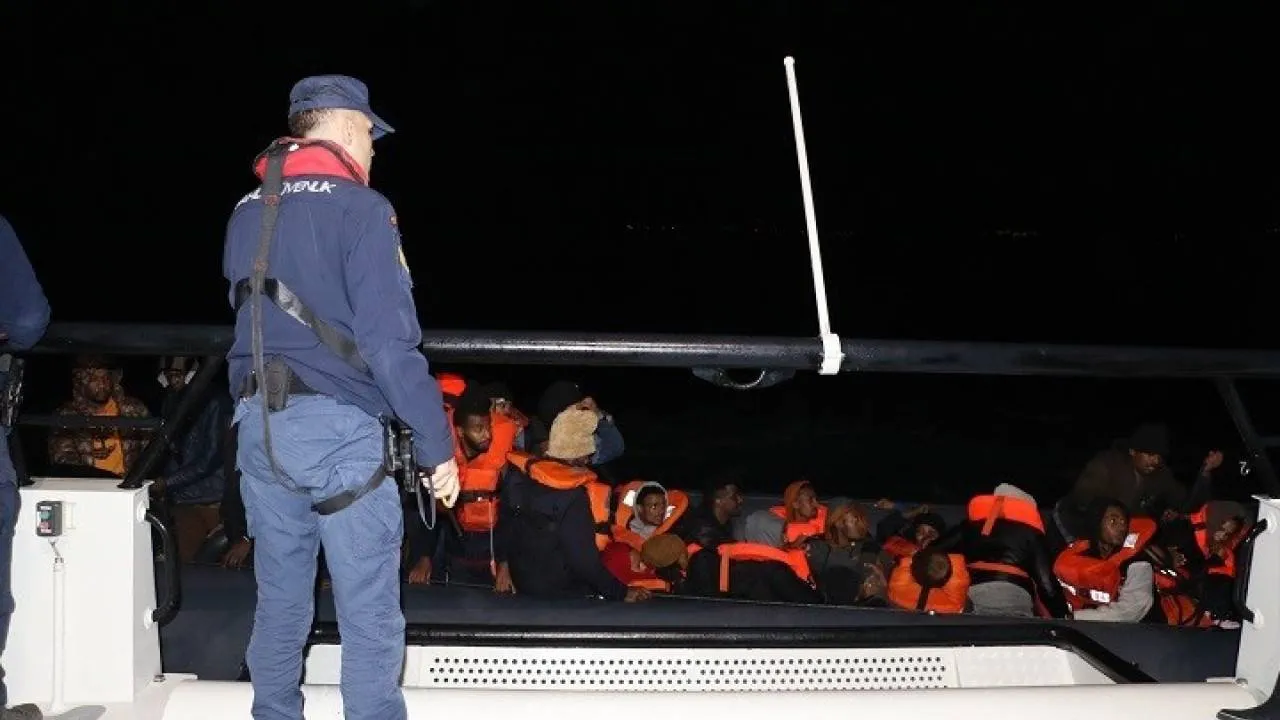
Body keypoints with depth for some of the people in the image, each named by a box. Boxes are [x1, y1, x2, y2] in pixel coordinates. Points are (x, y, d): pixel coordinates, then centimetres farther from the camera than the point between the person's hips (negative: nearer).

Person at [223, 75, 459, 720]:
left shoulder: (246, 213, 12)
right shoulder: (360, 208, -9)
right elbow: (390, 341, -15)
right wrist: (437, 445, -11)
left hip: (258, 424, 7)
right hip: (339, 425, -7)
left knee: (280, 603, 17)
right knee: (369, 616, 0)